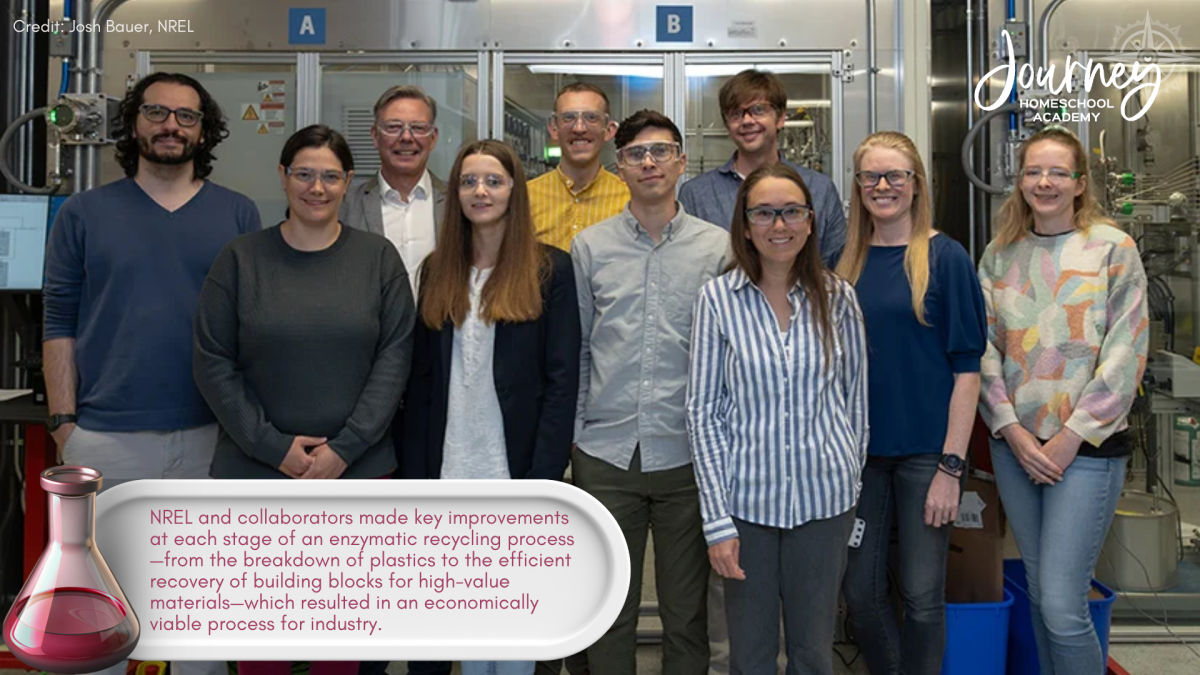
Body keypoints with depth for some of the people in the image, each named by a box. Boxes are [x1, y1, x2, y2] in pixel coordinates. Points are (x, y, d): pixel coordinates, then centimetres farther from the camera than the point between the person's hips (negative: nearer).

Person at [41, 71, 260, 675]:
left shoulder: (239, 214, 6)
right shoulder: (85, 213, 4)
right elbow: (60, 325, 2)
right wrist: (63, 422, -4)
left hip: (211, 436, 1)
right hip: (105, 438, 0)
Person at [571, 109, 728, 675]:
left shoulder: (718, 247, 2)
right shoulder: (589, 246, 5)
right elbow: (575, 349, 8)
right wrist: (572, 436, 5)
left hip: (686, 453, -1)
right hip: (605, 453, 1)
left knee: (686, 613, 11)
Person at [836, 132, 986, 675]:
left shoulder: (945, 257, -5)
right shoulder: (846, 263, 6)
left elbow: (966, 368, -8)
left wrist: (951, 465, -13)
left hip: (924, 450, -4)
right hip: (858, 448, 4)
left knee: (922, 595, 4)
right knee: (859, 589, 10)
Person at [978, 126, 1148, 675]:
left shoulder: (1113, 249, -2)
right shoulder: (1000, 254, 8)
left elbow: (1125, 355, -7)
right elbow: (984, 348, 5)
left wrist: (1071, 437, -11)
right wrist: (1013, 431, -5)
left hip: (1087, 446, -4)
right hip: (1015, 444, 4)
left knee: (1061, 605, -8)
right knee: (1038, 593, 13)